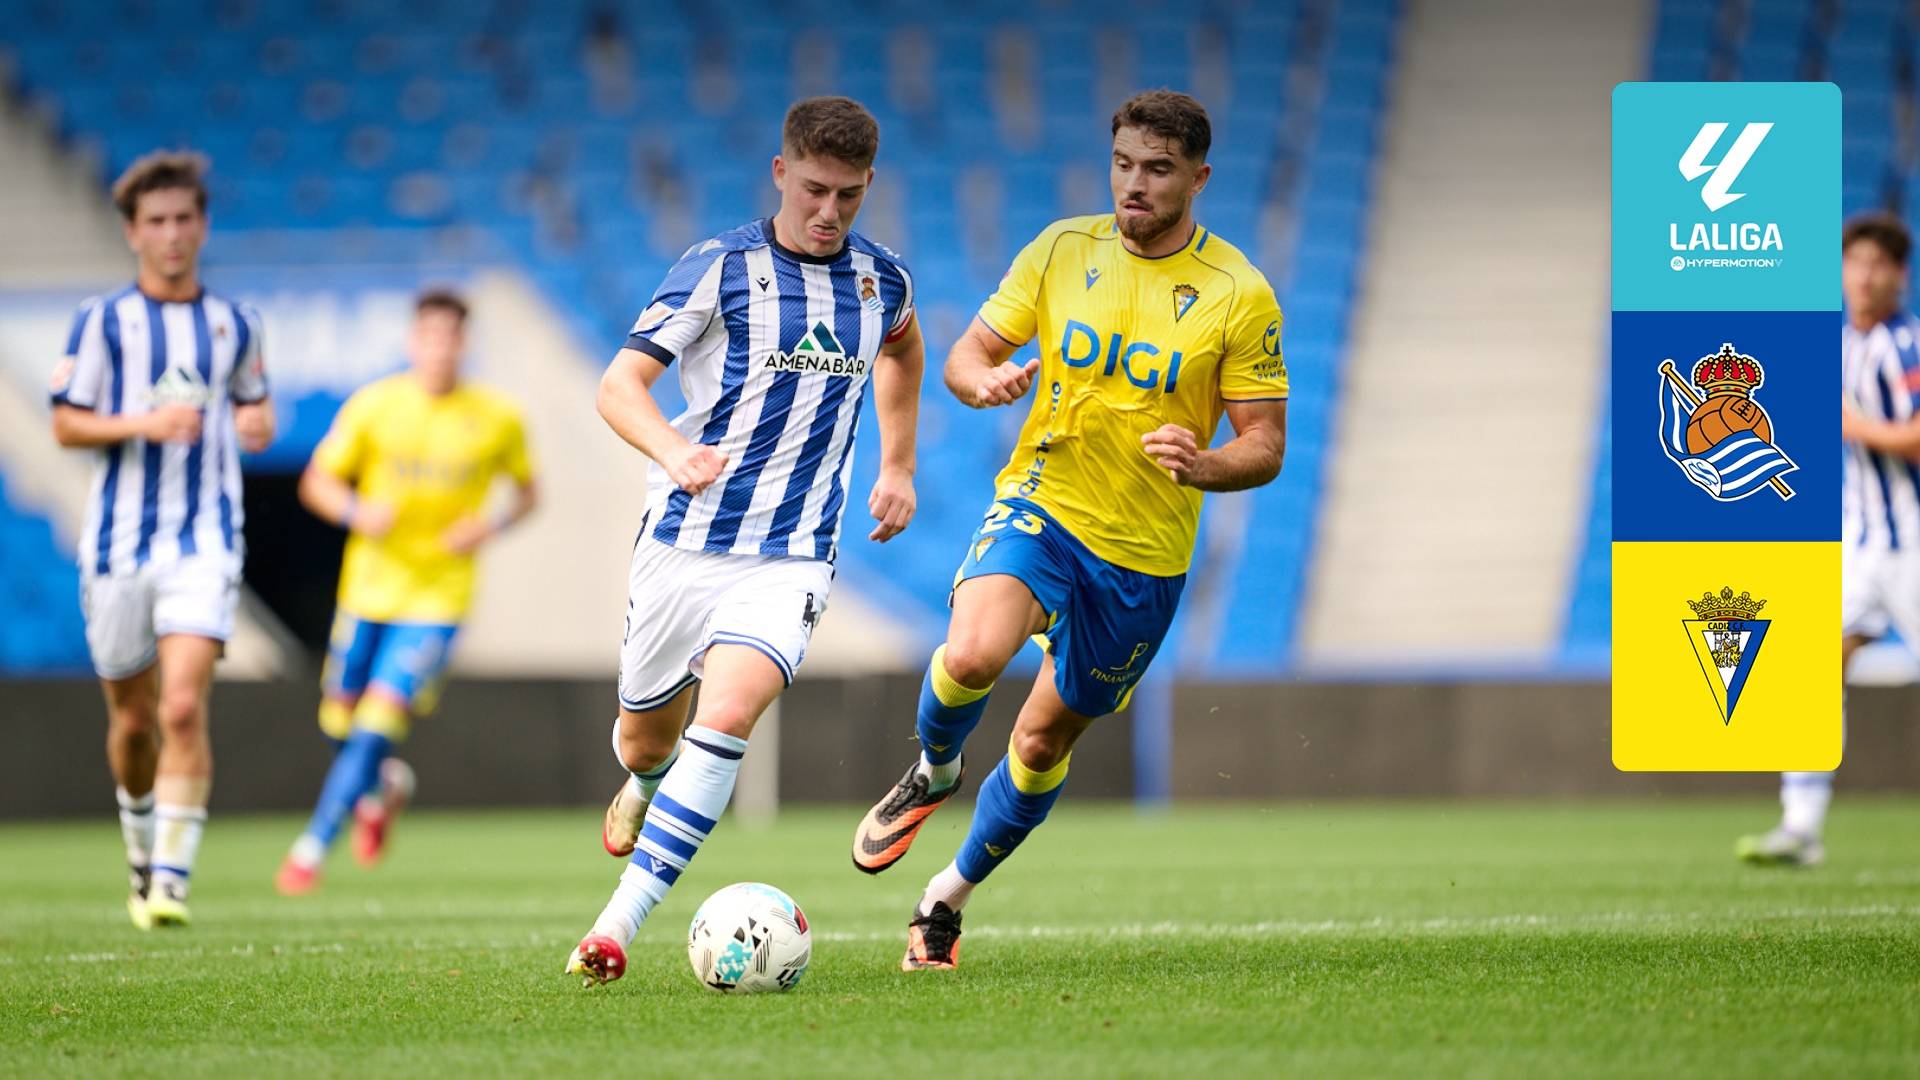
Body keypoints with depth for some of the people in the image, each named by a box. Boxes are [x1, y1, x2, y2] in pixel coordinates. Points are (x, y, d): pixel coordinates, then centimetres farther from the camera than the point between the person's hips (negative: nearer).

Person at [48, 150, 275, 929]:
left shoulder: (234, 324, 9)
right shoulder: (103, 321, 2)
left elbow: (251, 400, 24)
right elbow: (66, 425, 0)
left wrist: (258, 421, 0)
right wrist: (145, 424, -16)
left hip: (204, 541, 0)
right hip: (119, 538, 0)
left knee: (184, 708, -17)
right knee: (132, 717, 9)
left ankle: (171, 882, -18)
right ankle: (141, 857, 33)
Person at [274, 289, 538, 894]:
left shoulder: (498, 418, -4)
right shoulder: (374, 405, -4)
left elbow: (527, 492, 10)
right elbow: (317, 482, 2)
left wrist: (492, 525, -10)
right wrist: (358, 512, -19)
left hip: (437, 597, -2)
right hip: (369, 587, 2)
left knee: (380, 718, -14)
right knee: (339, 720, 9)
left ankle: (313, 847, -7)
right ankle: (386, 785, 42)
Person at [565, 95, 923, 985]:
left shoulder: (882, 280, 6)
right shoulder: (721, 268, -7)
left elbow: (901, 349, 32)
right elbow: (618, 384, -13)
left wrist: (897, 466, 26)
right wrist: (675, 452, -33)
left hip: (791, 555, 1)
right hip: (684, 539, -1)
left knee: (728, 712, -24)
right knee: (645, 738, 12)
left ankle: (621, 921, -25)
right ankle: (643, 790, 53)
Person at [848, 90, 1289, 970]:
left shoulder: (1239, 295, -7)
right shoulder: (1062, 251, 0)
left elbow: (1265, 445, -5)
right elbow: (967, 353, 6)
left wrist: (1205, 465, -28)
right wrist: (984, 381, -19)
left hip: (1146, 552, 0)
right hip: (1041, 502, 0)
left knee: (1047, 736, 11)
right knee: (972, 653, -29)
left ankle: (949, 897, 34)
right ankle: (933, 772, 4)